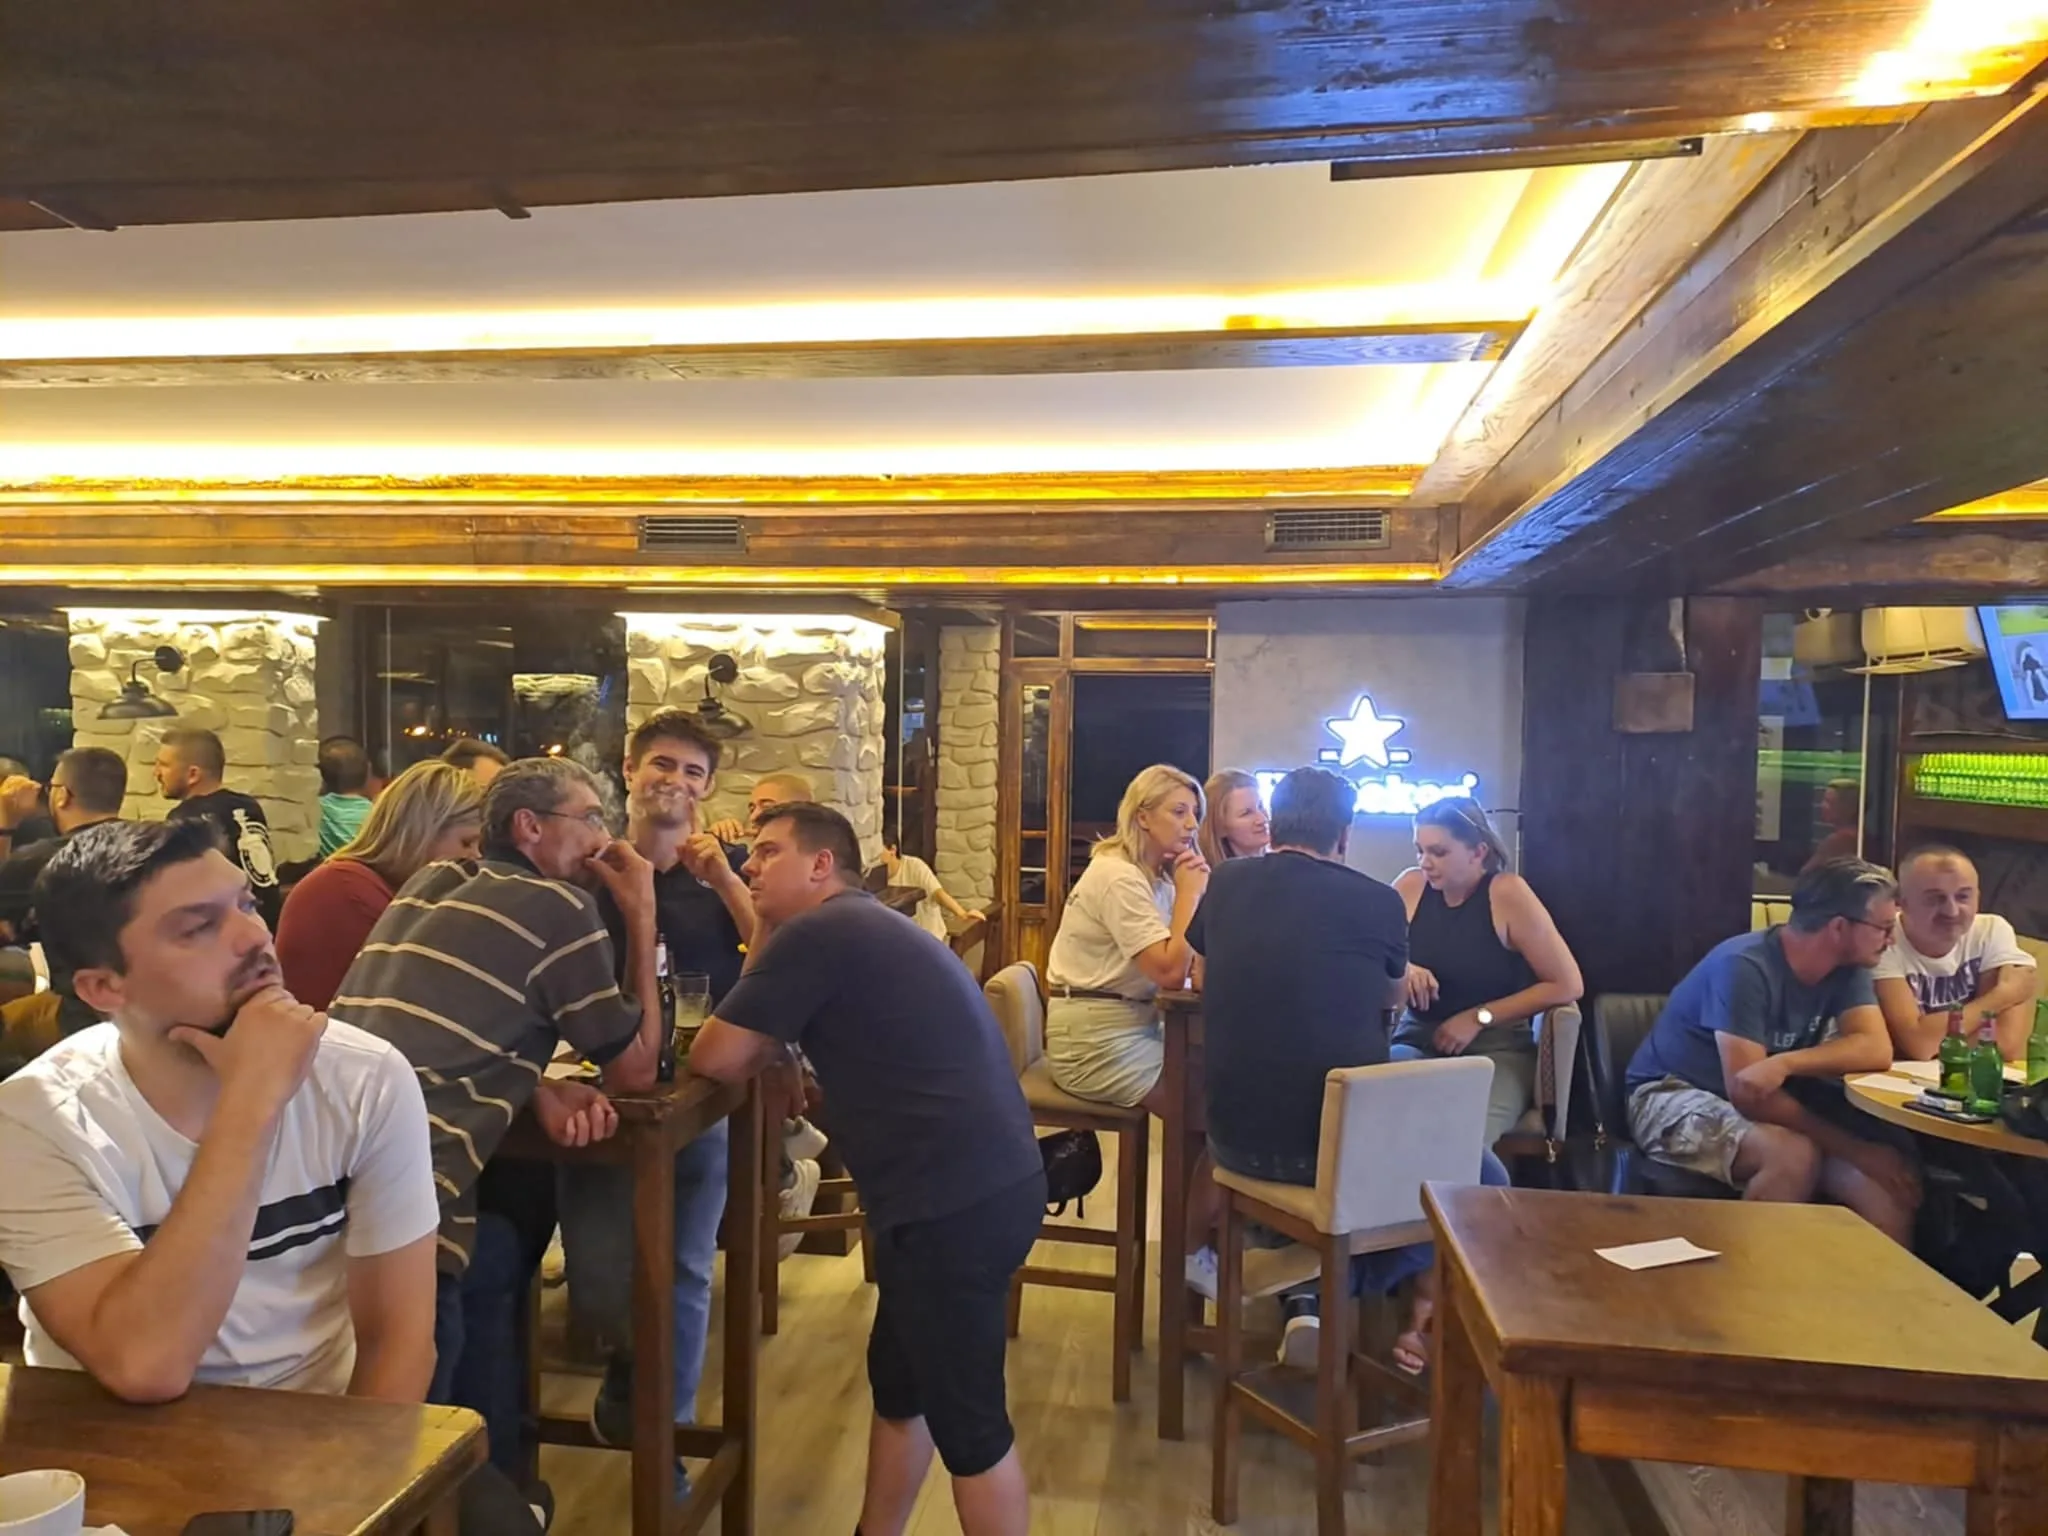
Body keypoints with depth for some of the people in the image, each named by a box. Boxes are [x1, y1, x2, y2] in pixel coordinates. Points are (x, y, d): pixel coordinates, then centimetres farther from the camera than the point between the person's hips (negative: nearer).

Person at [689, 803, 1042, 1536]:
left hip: (957, 1199, -10)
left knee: (966, 1418, 4)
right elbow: (767, 1042, 24)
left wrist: (762, 1053, 10)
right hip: (985, 1179, 10)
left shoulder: (818, 932, -12)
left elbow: (714, 1057, -8)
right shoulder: (863, 927, 19)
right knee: (899, 1379, 23)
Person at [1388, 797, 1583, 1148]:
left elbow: (1568, 986, -9)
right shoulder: (1412, 886, 2)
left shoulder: (1507, 893, -8)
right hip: (1418, 1042, 3)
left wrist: (1479, 1018, -10)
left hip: (1497, 1049, -3)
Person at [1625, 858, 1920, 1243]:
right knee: (1795, 1155, -33)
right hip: (1675, 1095, -6)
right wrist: (1852, 1148, -25)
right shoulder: (1744, 966, -24)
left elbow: (1877, 1049, -17)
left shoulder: (1846, 968, -3)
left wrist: (1784, 1063, -33)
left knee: (1890, 1191, -17)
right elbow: (1747, 1094, -27)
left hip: (1767, 1105, 6)